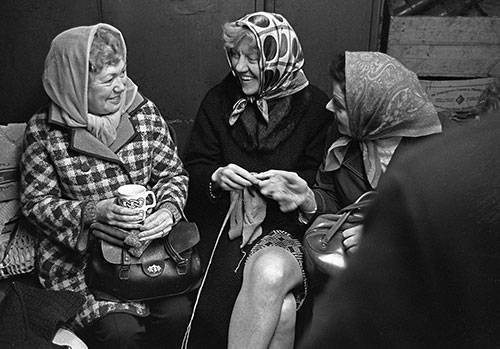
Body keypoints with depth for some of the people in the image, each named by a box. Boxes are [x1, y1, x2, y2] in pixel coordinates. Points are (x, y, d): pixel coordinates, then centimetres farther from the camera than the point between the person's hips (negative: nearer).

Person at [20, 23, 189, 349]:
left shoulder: (144, 111, 1)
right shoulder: (44, 129, -6)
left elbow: (173, 173, 6)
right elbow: (36, 201, -2)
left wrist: (168, 208, -16)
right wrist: (92, 212, -19)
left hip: (149, 238, 3)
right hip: (79, 249, -2)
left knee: (178, 311, -19)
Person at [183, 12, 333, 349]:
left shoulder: (314, 106, 3)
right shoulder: (219, 101, 7)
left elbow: (316, 178, 6)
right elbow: (194, 169, 8)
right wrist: (217, 178, -14)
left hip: (288, 227, 0)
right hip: (227, 223, 0)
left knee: (270, 271, -34)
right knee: (281, 311, -24)